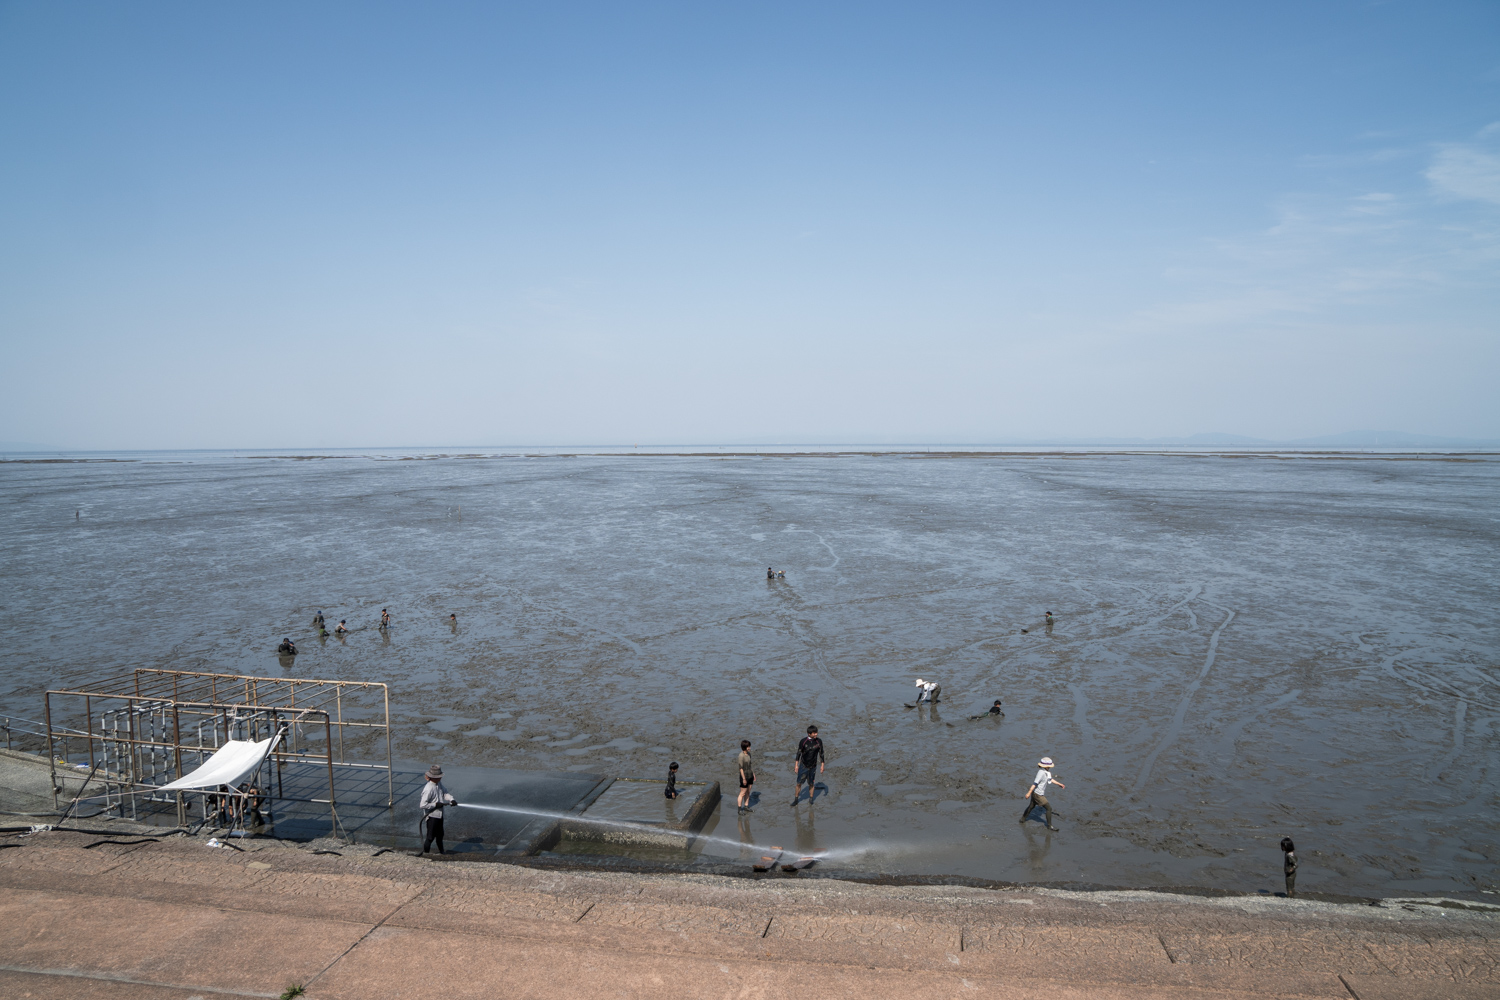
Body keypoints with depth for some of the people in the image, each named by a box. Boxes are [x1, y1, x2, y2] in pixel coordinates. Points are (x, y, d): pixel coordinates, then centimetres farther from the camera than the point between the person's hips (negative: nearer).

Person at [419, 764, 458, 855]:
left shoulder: (439, 784, 0)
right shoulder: (428, 789, -27)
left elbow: (445, 793, 4)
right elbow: (423, 804, -29)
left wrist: (451, 800, -15)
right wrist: (436, 805, -24)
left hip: (439, 814, 9)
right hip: (432, 816, -9)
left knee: (440, 835, 24)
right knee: (430, 837, 3)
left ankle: (441, 852, 42)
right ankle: (425, 853, 20)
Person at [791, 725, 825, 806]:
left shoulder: (819, 741, -7)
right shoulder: (803, 741, -13)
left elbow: (821, 753, 3)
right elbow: (799, 752, -4)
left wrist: (822, 765, 3)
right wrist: (796, 764, -4)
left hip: (813, 766, 1)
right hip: (803, 765, -1)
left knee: (811, 784, 11)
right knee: (799, 783, 3)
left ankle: (811, 799, 29)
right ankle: (796, 800, 18)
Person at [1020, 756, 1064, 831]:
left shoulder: (1046, 771, 1)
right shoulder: (1041, 773, -27)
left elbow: (1050, 779, 18)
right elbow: (1035, 783, -29)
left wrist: (1059, 784, 20)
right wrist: (1029, 793, -28)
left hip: (1036, 793, 10)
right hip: (1038, 795, -10)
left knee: (1031, 806, 26)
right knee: (1049, 808, 0)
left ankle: (1022, 819, 42)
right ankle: (1049, 825, 12)